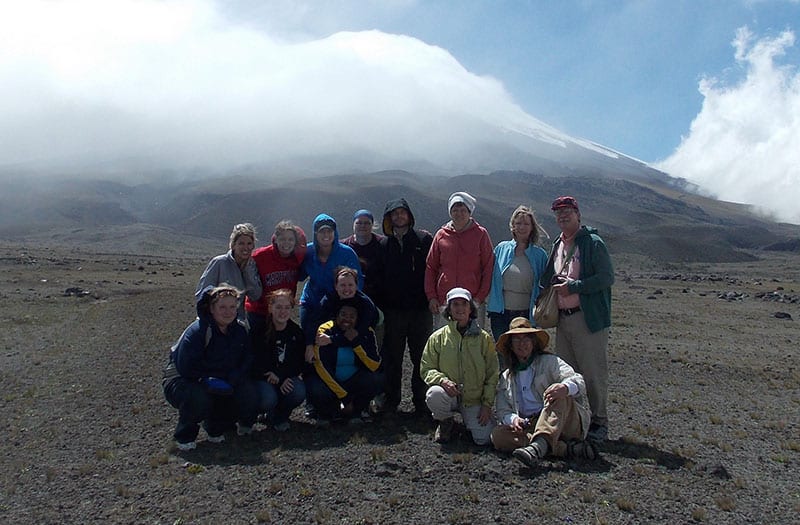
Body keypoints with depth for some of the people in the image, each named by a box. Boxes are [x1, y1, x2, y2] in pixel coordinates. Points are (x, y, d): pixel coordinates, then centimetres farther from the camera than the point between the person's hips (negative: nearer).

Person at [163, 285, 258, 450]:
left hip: (219, 382, 5)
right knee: (198, 397, -37)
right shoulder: (197, 331, -24)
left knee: (247, 391, -17)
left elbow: (247, 360, -5)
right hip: (181, 380, -5)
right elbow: (185, 368, -28)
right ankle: (184, 436, -5)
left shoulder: (240, 329, -4)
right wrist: (209, 380, -26)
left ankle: (216, 428, 9)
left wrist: (231, 378, -22)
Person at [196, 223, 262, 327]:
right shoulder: (219, 263, -12)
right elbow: (200, 295, -10)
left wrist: (248, 270, -12)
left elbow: (256, 296, -7)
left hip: (239, 322, 4)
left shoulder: (251, 266, 3)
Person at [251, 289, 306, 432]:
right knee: (268, 399, -33)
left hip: (287, 378, 3)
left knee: (299, 393, -28)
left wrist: (280, 376, -18)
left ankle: (279, 417, 7)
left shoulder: (296, 332, 1)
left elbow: (299, 361, 1)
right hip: (262, 377, -3)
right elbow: (255, 363, -11)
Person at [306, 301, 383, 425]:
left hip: (354, 381, 2)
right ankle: (326, 412, 3)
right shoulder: (325, 331, -16)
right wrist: (344, 397, -23)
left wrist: (356, 341, -30)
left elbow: (374, 366, -20)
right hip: (329, 381, -2)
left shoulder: (366, 332, -9)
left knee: (376, 380, -27)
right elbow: (322, 367, -21)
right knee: (316, 390, -34)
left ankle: (356, 410, 2)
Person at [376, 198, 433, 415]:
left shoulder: (423, 239, 3)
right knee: (391, 357, 9)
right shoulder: (384, 244, 10)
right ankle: (391, 398, 23)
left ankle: (421, 401, 15)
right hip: (393, 310, 2)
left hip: (420, 309, -2)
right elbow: (378, 276, 10)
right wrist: (381, 304, 2)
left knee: (421, 357, 5)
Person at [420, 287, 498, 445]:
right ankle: (446, 423, 1)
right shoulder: (438, 337, -1)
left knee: (484, 438, -17)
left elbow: (492, 376, 4)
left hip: (474, 399, 0)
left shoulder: (484, 338, 1)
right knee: (434, 394, -34)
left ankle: (470, 420, 20)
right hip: (448, 395, 0)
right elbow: (426, 369, 1)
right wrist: (442, 380, -20)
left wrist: (487, 405, -4)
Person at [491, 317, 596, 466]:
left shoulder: (549, 362, 8)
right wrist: (513, 419, -13)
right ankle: (567, 448, -29)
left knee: (559, 395, -31)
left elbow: (578, 381, -8)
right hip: (530, 427, 3)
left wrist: (565, 387, -34)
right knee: (497, 435, -24)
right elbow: (502, 411, 12)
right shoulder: (506, 378, 19)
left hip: (568, 424, -3)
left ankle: (539, 445, -52)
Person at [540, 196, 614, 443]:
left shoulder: (593, 243, -7)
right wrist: (554, 288, 9)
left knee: (594, 373, -1)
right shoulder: (557, 245, 17)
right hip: (563, 318, 7)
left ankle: (599, 423, 13)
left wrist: (573, 286, -17)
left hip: (588, 318, -7)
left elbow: (607, 278, -15)